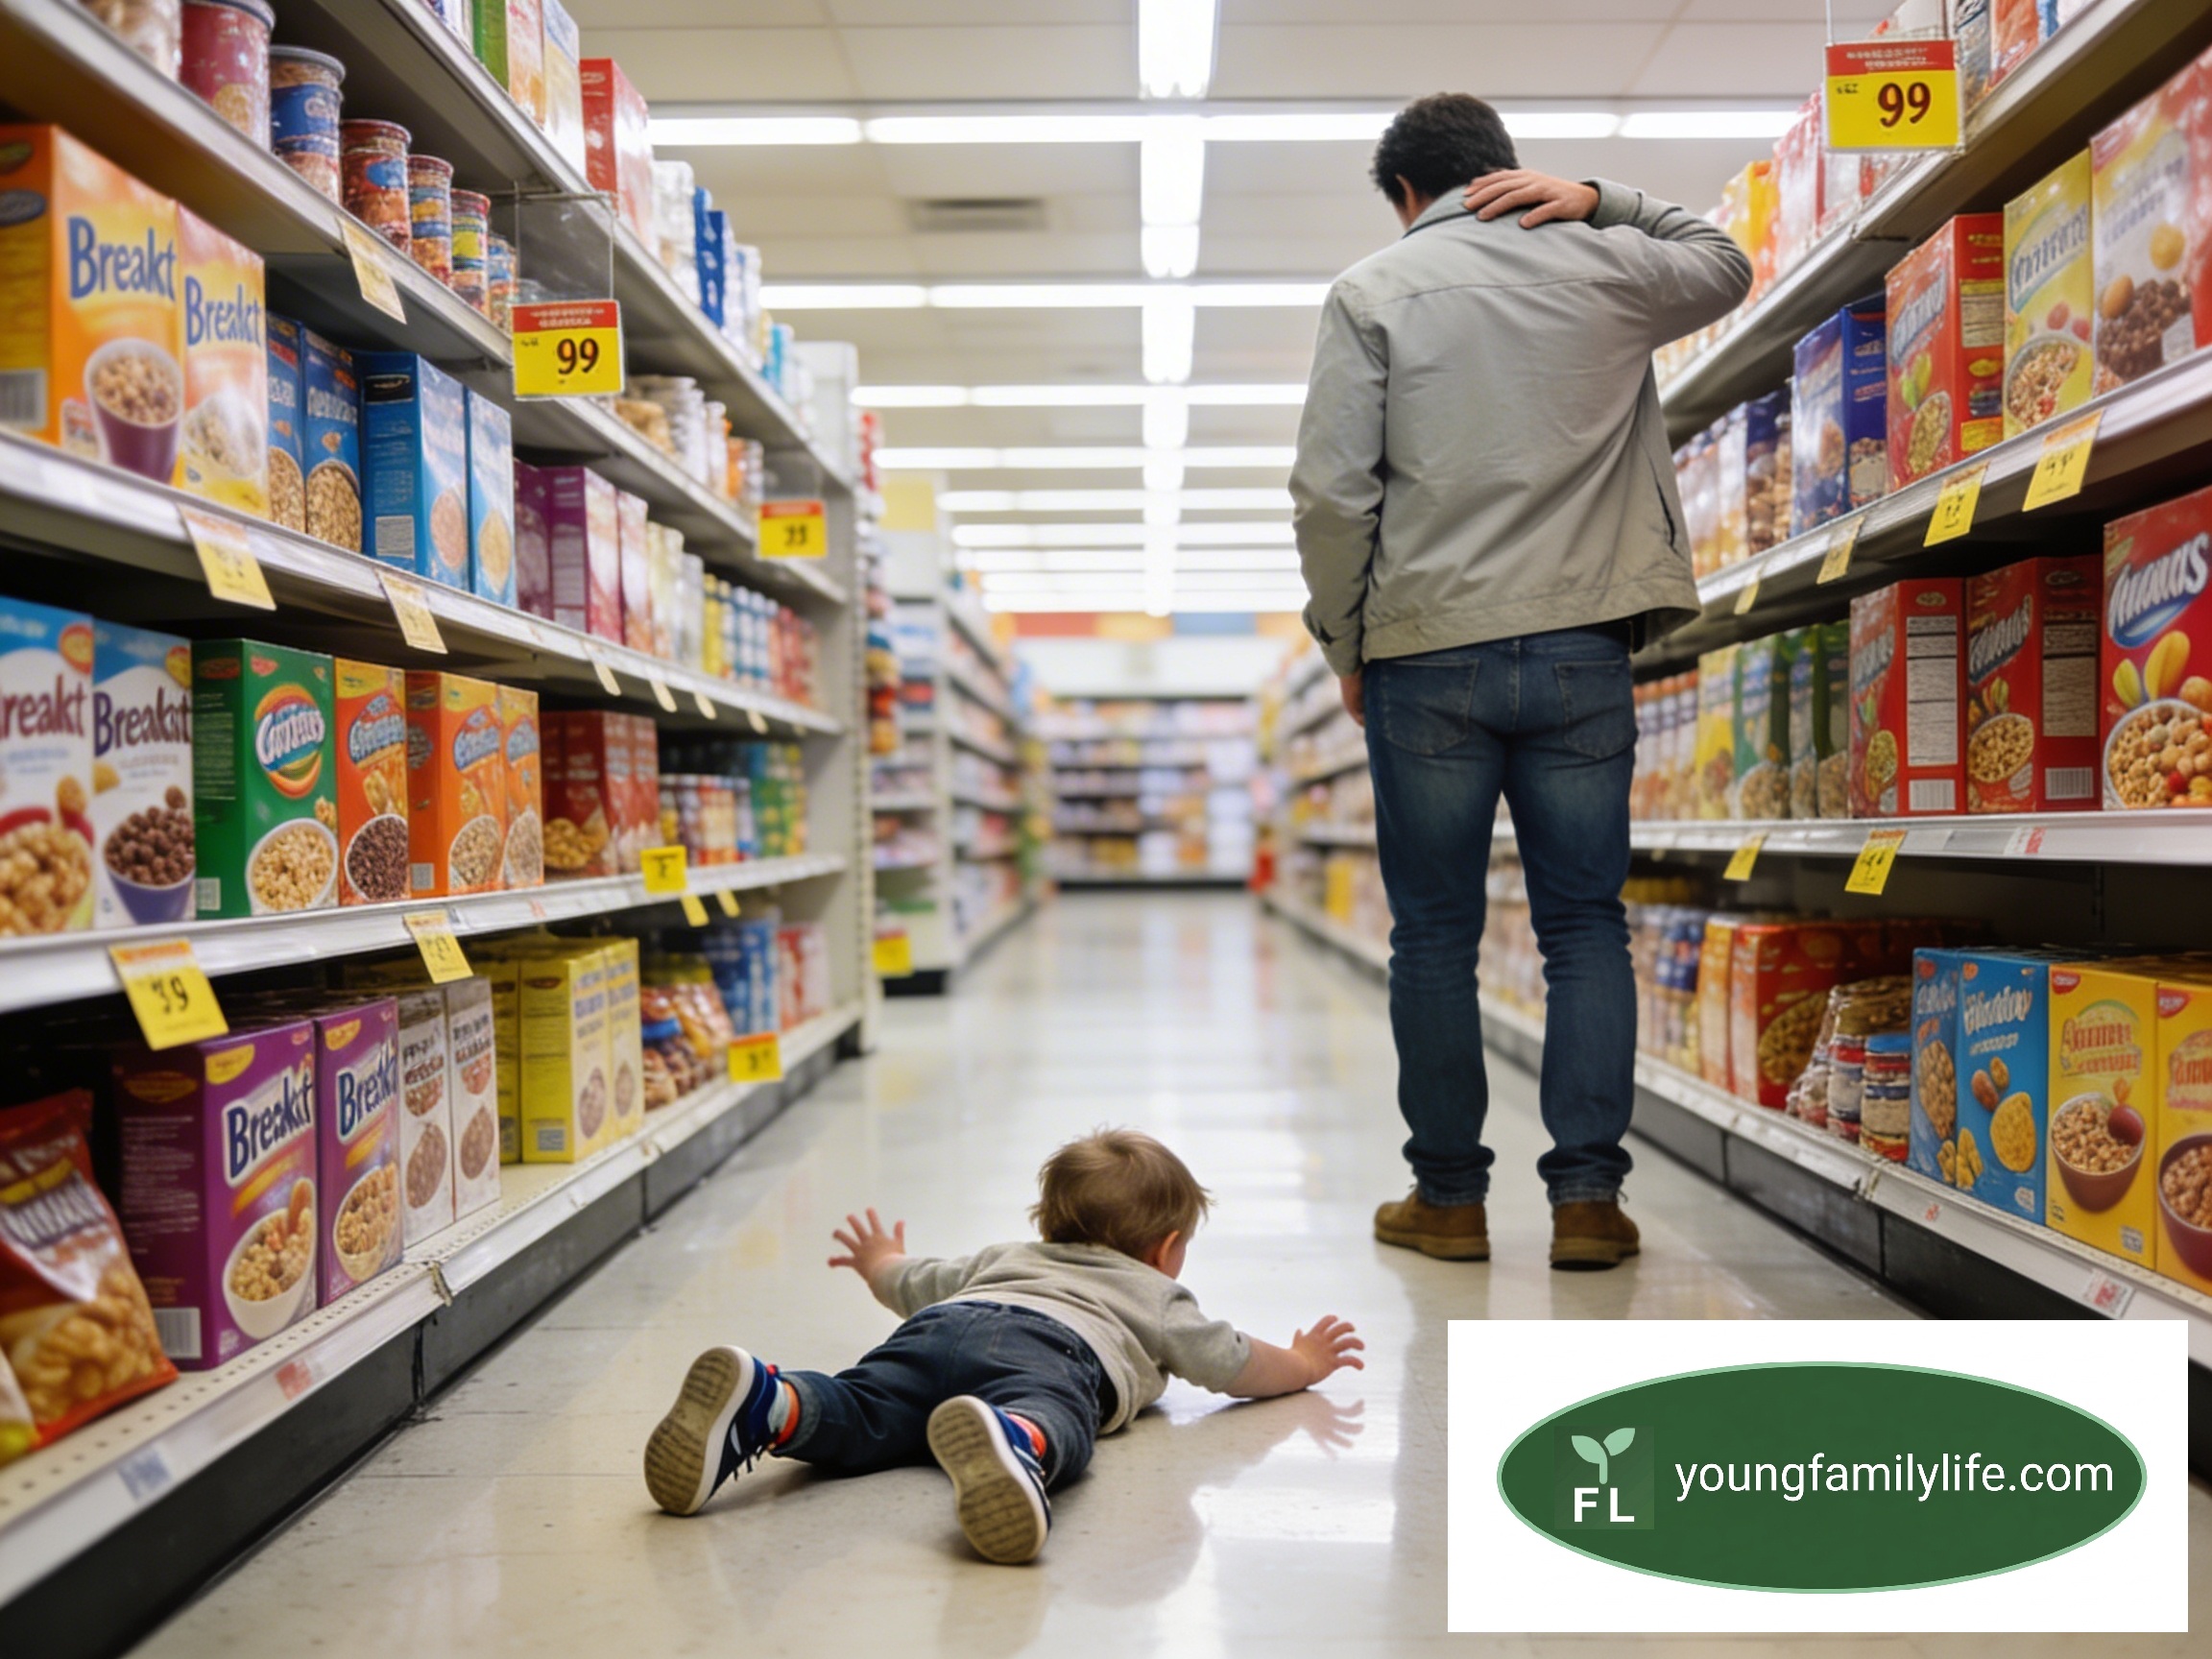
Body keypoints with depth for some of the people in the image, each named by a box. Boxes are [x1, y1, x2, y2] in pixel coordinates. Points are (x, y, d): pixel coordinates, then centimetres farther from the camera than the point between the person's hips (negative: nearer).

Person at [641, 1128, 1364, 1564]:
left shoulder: (1005, 1257, 47)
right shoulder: (1156, 1295, 36)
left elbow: (912, 1281, 55)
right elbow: (1236, 1363, 41)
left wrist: (882, 1261, 79)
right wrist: (1304, 1362, 62)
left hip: (938, 1326, 5)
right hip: (1049, 1345, -5)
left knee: (860, 1416, -18)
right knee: (1049, 1428, -34)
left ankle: (763, 1403, -48)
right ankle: (1006, 1444, -68)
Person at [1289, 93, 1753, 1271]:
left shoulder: (1373, 290, 3)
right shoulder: (1606, 268, 10)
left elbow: (1331, 491, -5)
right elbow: (1726, 266, 33)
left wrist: (1344, 644, 6)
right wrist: (1602, 200, 20)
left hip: (1426, 654, -2)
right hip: (1581, 648, 2)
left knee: (1434, 935, 6)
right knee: (1585, 926, 6)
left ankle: (1447, 1196, 13)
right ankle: (1587, 1195, 5)